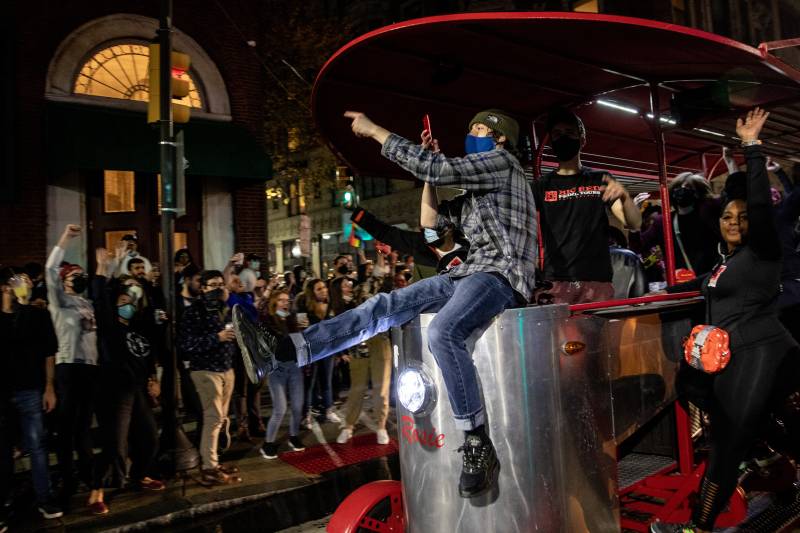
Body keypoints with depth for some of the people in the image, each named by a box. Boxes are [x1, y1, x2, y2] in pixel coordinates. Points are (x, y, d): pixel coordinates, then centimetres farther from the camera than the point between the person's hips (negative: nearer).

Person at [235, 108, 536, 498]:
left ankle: (478, 446, -28)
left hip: (501, 273, -9)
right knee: (385, 307, -7)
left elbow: (437, 169, -14)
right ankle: (280, 351, -14)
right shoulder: (475, 188, 28)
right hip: (469, 271, 9)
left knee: (442, 332, -37)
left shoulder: (502, 162, 0)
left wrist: (375, 131, -9)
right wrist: (430, 180, 20)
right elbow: (432, 223, 28)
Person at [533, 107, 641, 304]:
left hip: (597, 282, 0)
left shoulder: (600, 180, 12)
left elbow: (634, 224, 3)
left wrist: (624, 196, -17)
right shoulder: (542, 186, 12)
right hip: (555, 283, 0)